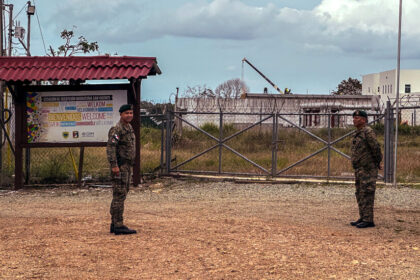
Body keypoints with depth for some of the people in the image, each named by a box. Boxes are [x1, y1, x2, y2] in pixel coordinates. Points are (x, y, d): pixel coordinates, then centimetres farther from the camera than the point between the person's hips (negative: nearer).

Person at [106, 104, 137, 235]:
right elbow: (110, 147, -22)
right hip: (119, 167, -10)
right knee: (119, 195, -9)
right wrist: (114, 165, -27)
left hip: (126, 166, 10)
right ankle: (119, 226, -8)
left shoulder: (129, 128, 16)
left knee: (120, 195, 10)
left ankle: (114, 225, 15)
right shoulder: (116, 129, -14)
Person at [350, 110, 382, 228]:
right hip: (359, 169, 10)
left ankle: (368, 220, -7)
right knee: (360, 194, 12)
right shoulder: (358, 134, 17)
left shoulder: (368, 132, -13)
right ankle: (363, 218, 19)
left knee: (367, 194, -9)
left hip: (367, 169, -10)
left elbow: (376, 148, -17)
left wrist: (377, 162, -6)